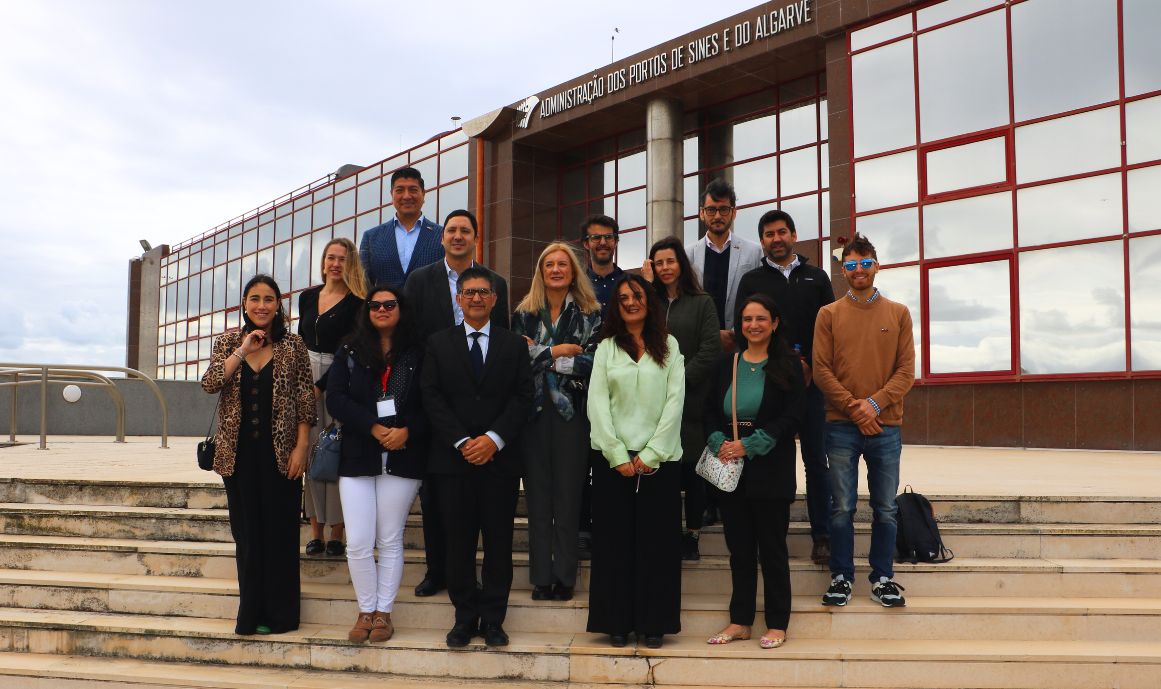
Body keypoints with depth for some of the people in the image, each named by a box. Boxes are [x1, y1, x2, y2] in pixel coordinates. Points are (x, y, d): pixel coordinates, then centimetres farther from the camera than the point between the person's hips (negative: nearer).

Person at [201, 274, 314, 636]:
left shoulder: (293, 345, 0)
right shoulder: (228, 342, 7)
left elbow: (306, 401, -2)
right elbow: (210, 383, -9)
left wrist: (301, 447, -8)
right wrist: (243, 351, -13)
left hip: (279, 454, -2)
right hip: (239, 454, 2)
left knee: (279, 532, 3)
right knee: (246, 534, 8)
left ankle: (279, 614, 15)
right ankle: (252, 613, 20)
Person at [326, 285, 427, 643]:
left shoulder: (418, 354, 4)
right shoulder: (350, 352, 7)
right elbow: (335, 397, -4)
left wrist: (407, 431, -17)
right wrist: (374, 428, -15)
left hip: (403, 459, -1)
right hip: (357, 458, 1)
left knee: (390, 540, 6)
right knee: (358, 543, -1)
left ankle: (383, 612, 18)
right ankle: (366, 611, 17)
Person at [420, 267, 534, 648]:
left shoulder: (514, 344, 9)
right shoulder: (438, 343, 9)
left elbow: (522, 398, 1)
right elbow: (432, 397, 1)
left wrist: (493, 438, -12)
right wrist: (462, 442, -10)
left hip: (500, 457, 0)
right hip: (453, 458, 0)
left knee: (498, 540, 4)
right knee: (459, 541, 4)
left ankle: (493, 618, 14)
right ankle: (465, 616, 15)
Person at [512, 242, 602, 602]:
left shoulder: (590, 314, 4)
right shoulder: (524, 313, 9)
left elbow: (593, 363, -7)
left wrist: (540, 355, -7)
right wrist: (555, 351, -9)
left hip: (572, 413, -1)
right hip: (534, 413, 2)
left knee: (568, 495, 3)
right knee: (538, 496, 5)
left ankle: (565, 577, 12)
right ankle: (541, 576, 13)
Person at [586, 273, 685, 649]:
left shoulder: (669, 346, 7)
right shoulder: (606, 348, 9)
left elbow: (674, 402, 0)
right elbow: (597, 404, 1)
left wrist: (650, 454, -8)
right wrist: (619, 456, -8)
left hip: (659, 459, 0)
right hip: (614, 459, 0)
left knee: (657, 542, 3)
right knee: (614, 541, 3)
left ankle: (653, 624, 12)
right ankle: (617, 623, 12)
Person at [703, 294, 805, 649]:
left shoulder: (787, 364, -2)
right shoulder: (727, 364, 11)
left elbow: (792, 416, -9)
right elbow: (711, 411, 9)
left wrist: (749, 445, -15)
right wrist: (720, 443, -10)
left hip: (770, 469, -4)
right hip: (730, 469, 4)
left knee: (772, 547, 3)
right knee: (739, 547, 10)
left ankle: (777, 624, 14)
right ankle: (740, 620, 19)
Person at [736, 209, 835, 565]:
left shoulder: (816, 277, 13)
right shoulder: (751, 280, 10)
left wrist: (809, 364, -5)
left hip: (810, 381, 1)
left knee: (816, 460, 2)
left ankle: (821, 535, 9)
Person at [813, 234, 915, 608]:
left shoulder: (898, 313, 8)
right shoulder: (828, 314, 5)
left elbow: (906, 370, 2)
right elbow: (821, 370, -1)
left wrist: (875, 403, -11)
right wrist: (853, 407, -10)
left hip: (886, 425, 1)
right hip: (842, 426, -1)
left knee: (885, 508, 7)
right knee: (842, 507, 3)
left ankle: (882, 578, 18)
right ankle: (841, 577, 14)